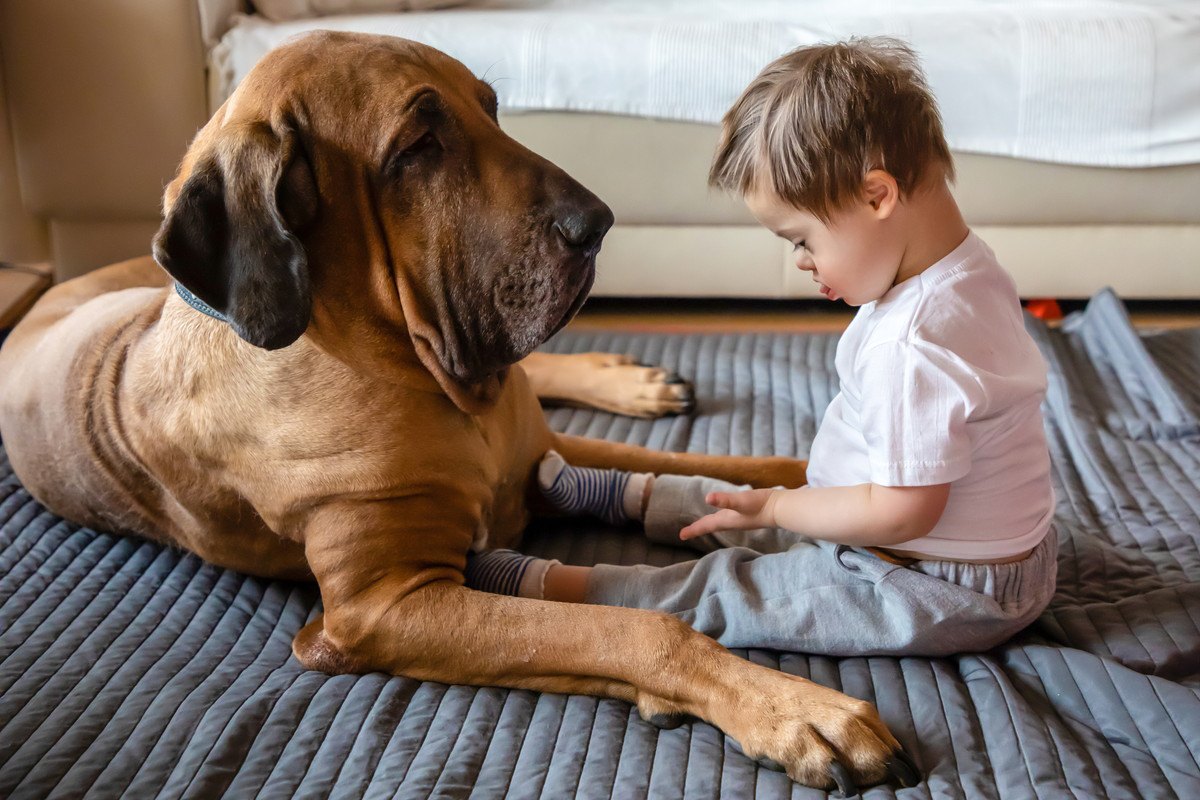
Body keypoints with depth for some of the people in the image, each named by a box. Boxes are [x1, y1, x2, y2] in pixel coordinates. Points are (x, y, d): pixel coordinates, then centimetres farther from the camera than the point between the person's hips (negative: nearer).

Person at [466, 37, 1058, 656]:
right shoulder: (967, 269, 0)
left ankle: (540, 586, 2)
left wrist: (773, 507, -17)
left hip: (949, 595, -10)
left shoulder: (915, 345, -33)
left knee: (724, 590, -5)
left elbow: (902, 511, -29)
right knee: (753, 510, 24)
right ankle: (630, 496, 42)